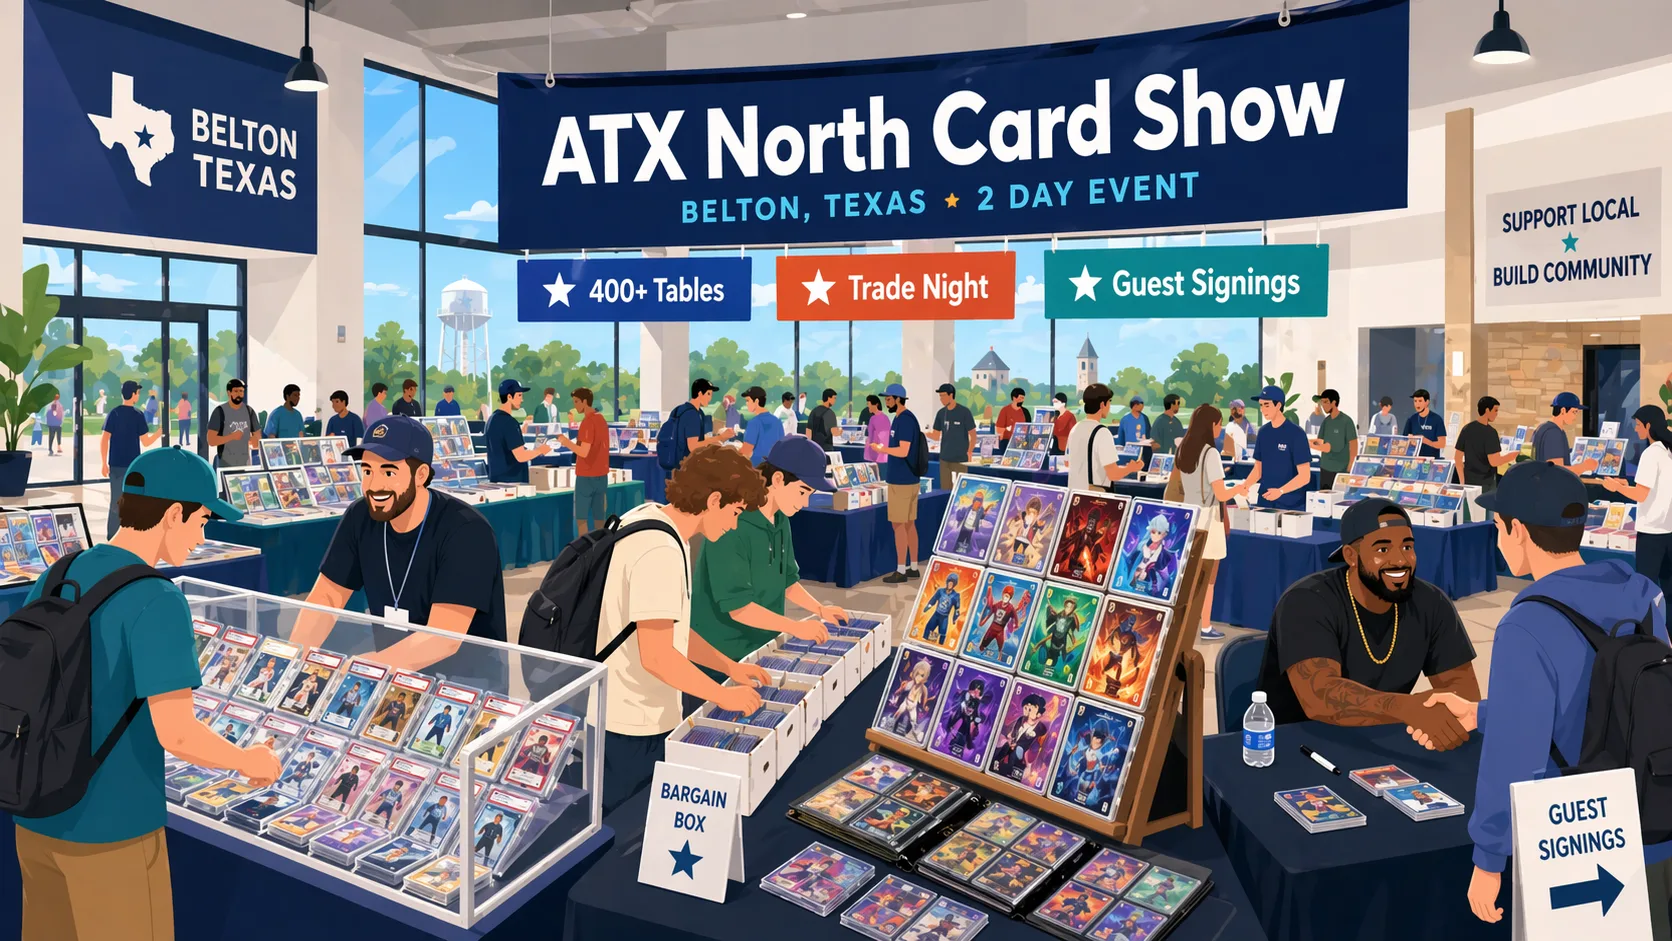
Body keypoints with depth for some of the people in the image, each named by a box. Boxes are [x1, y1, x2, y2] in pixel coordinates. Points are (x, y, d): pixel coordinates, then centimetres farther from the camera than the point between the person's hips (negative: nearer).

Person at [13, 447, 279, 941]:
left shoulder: (54, 580, 2)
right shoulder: (157, 601, -22)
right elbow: (177, 733, -25)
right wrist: (252, 762, -8)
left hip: (36, 818, 7)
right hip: (111, 830, -7)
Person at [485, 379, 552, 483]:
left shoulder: (493, 419, 12)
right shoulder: (509, 421, -17)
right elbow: (521, 457, -21)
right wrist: (540, 450, -4)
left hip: (496, 479, 10)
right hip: (511, 481, -10)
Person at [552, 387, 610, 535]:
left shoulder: (587, 421, -15)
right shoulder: (601, 419, 10)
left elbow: (583, 452, -20)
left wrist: (566, 442, -8)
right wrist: (571, 442, 14)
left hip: (586, 476, -8)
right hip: (601, 475, 8)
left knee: (581, 516, -1)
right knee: (599, 516, 9)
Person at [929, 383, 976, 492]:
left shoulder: (964, 411, -9)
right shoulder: (941, 413, 6)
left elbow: (973, 434, -5)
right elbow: (936, 436, 8)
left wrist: (969, 452, -14)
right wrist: (924, 433, -12)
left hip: (960, 458, -5)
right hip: (944, 458, 5)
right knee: (945, 489, 10)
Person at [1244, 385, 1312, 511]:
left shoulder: (1296, 434, -11)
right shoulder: (1263, 433, 7)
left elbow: (1304, 476, -14)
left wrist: (1280, 491, -27)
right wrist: (1245, 485, -5)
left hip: (1291, 504, -5)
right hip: (1265, 501, 5)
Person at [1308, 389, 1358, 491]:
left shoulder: (1346, 421, -10)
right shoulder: (1325, 421, 8)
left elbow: (1354, 446, -9)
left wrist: (1350, 467, -12)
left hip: (1341, 470, -6)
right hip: (1325, 468, 6)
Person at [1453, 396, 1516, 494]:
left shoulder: (1466, 429, 4)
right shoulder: (1490, 432, -15)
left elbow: (1458, 458, 7)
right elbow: (1494, 462, -20)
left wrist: (1462, 481, 13)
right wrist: (1515, 454, -6)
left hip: (1469, 482, 6)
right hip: (1486, 484, -6)